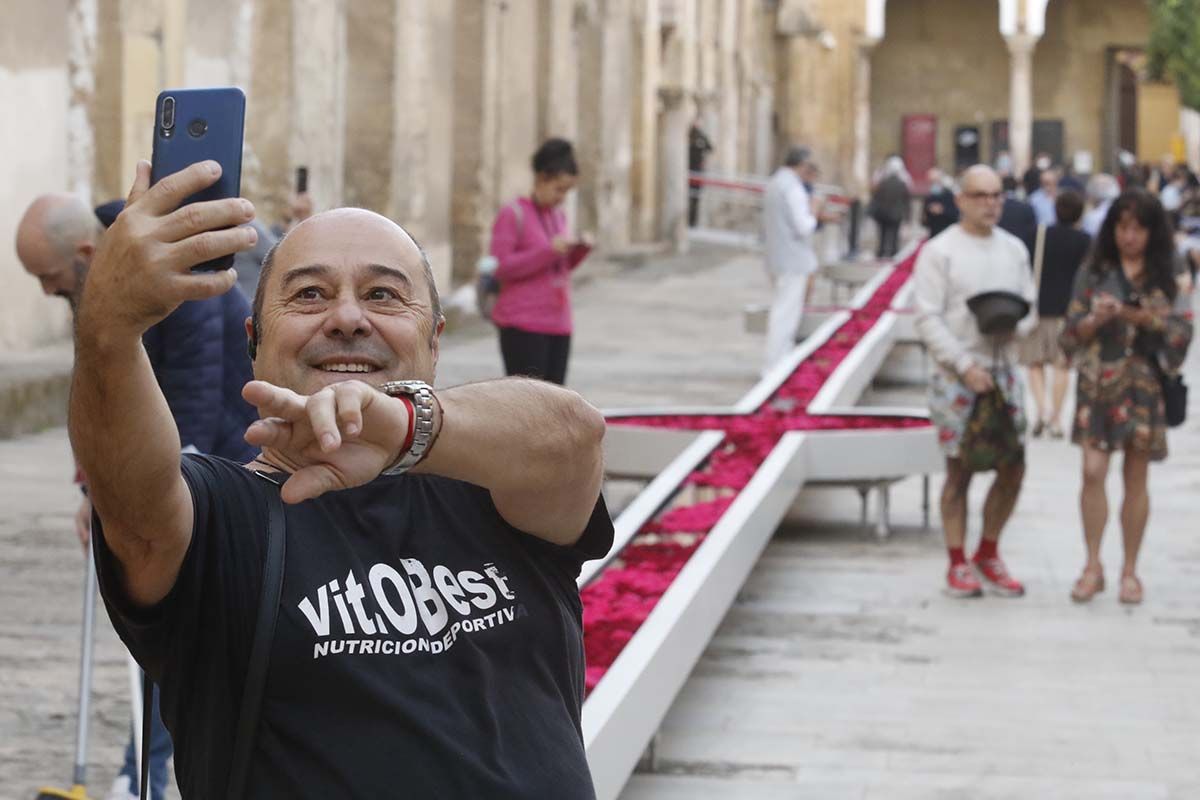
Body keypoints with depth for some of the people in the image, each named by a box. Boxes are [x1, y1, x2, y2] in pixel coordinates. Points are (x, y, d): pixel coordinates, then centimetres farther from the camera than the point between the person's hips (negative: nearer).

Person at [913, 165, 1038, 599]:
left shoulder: (1014, 249, 11)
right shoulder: (939, 251, -5)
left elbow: (1030, 308, 14)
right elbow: (928, 319, -9)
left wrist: (1011, 325, -10)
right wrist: (965, 366, -16)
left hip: (1002, 370, 5)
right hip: (955, 374, -5)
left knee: (1012, 467, 3)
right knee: (959, 470, -1)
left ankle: (988, 554, 20)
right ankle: (958, 565, 9)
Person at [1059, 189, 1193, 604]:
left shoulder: (1166, 277, 5)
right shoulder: (1094, 272, 4)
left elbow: (1182, 330, 1)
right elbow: (1072, 332, 4)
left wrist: (1142, 317, -14)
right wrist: (1096, 319, -17)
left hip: (1144, 383, 1)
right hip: (1098, 381, -1)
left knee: (1136, 477, 5)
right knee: (1093, 472, -11)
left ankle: (1130, 570, 14)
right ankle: (1093, 565, 0)